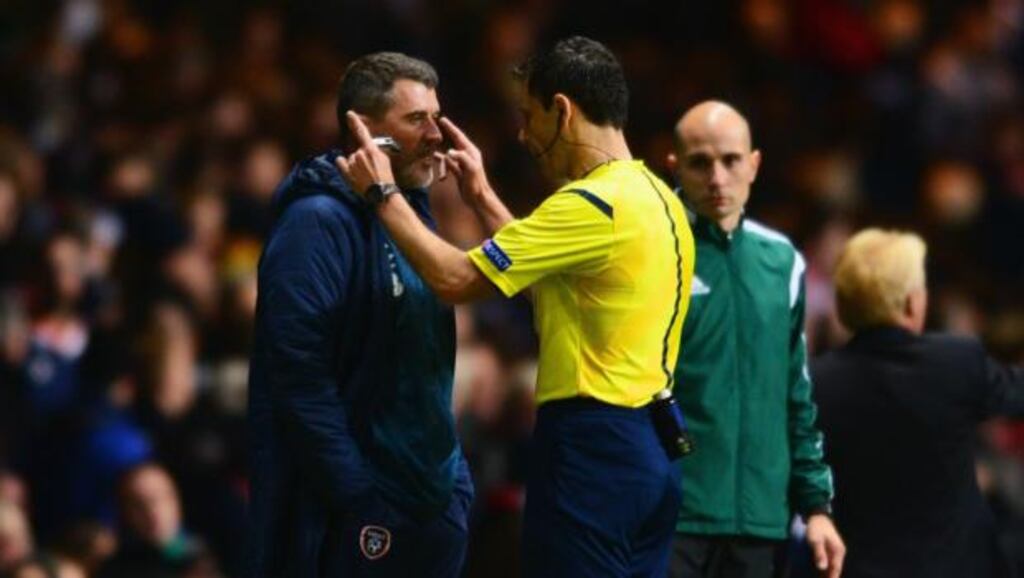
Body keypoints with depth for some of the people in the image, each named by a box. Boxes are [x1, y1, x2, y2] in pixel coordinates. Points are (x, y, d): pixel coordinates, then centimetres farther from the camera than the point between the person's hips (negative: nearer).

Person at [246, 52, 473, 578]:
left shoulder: (410, 214, 13)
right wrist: (358, 502, -21)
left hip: (432, 502, 8)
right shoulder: (320, 221, -14)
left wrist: (454, 476, 13)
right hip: (356, 518, -8)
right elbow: (302, 377, -20)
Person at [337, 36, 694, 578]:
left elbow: (454, 278, -15)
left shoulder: (594, 204, -16)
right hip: (646, 449, 9)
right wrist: (483, 198, 30)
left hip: (591, 450, -9)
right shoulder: (656, 198, 14)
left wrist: (384, 193, -2)